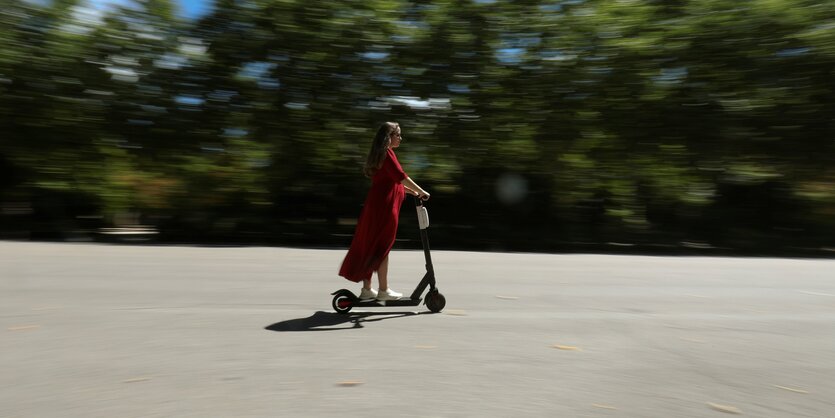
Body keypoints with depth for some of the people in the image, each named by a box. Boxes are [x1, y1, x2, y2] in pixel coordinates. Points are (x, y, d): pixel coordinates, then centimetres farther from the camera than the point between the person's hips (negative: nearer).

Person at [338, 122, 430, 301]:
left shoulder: (381, 154, 20)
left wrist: (413, 192, 18)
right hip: (384, 206, -9)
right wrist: (421, 192, -14)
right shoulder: (387, 152, -10)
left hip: (375, 205, 9)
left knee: (369, 246, 10)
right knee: (382, 248, -2)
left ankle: (366, 289, 17)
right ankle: (383, 290, 7)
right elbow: (401, 177, -19)